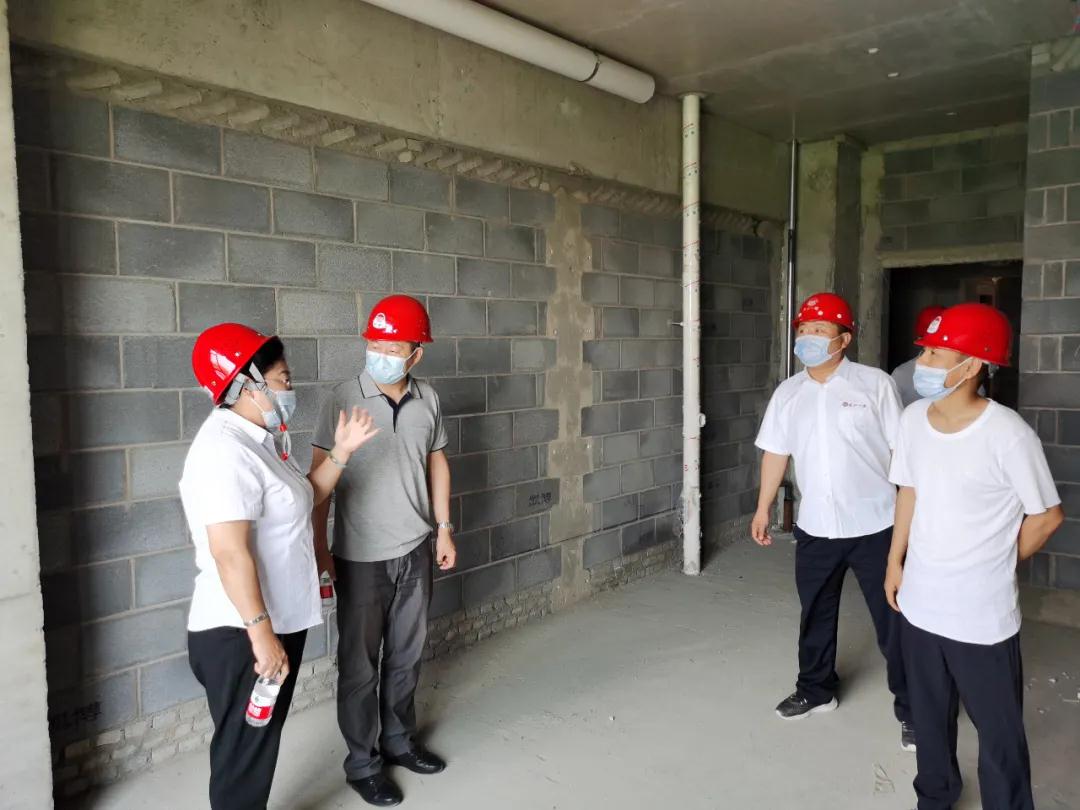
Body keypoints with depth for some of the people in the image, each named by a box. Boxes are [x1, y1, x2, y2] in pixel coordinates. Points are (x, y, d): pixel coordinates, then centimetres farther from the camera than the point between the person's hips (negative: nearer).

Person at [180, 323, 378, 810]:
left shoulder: (258, 439, 9)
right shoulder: (226, 450, -24)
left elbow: (303, 499, 19)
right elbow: (229, 553, -28)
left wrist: (341, 451, 7)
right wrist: (260, 633, -26)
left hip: (277, 621, 10)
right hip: (242, 634, -10)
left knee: (261, 742, 23)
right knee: (244, 751, 8)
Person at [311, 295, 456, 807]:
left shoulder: (427, 399, 0)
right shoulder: (343, 399, -13)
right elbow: (321, 474, -10)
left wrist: (444, 527, 10)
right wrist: (319, 546, -11)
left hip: (416, 551, 4)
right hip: (361, 557, -4)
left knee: (406, 655, 18)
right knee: (360, 664, 9)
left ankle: (399, 739, 38)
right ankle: (362, 761, 27)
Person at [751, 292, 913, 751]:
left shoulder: (875, 384, -8)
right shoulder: (787, 393, 3)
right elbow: (776, 453, 8)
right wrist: (763, 509, 9)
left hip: (874, 525, -4)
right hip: (814, 527, 4)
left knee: (893, 619, 7)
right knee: (815, 614, 18)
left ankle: (911, 709, 25)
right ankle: (816, 690, 38)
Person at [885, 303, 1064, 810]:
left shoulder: (1008, 435, -20)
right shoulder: (914, 419, -3)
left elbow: (1047, 516, -8)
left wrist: (994, 568, 2)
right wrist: (895, 563, 13)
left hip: (982, 615, -5)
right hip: (919, 602, 6)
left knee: (998, 731, 12)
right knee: (928, 717, 23)